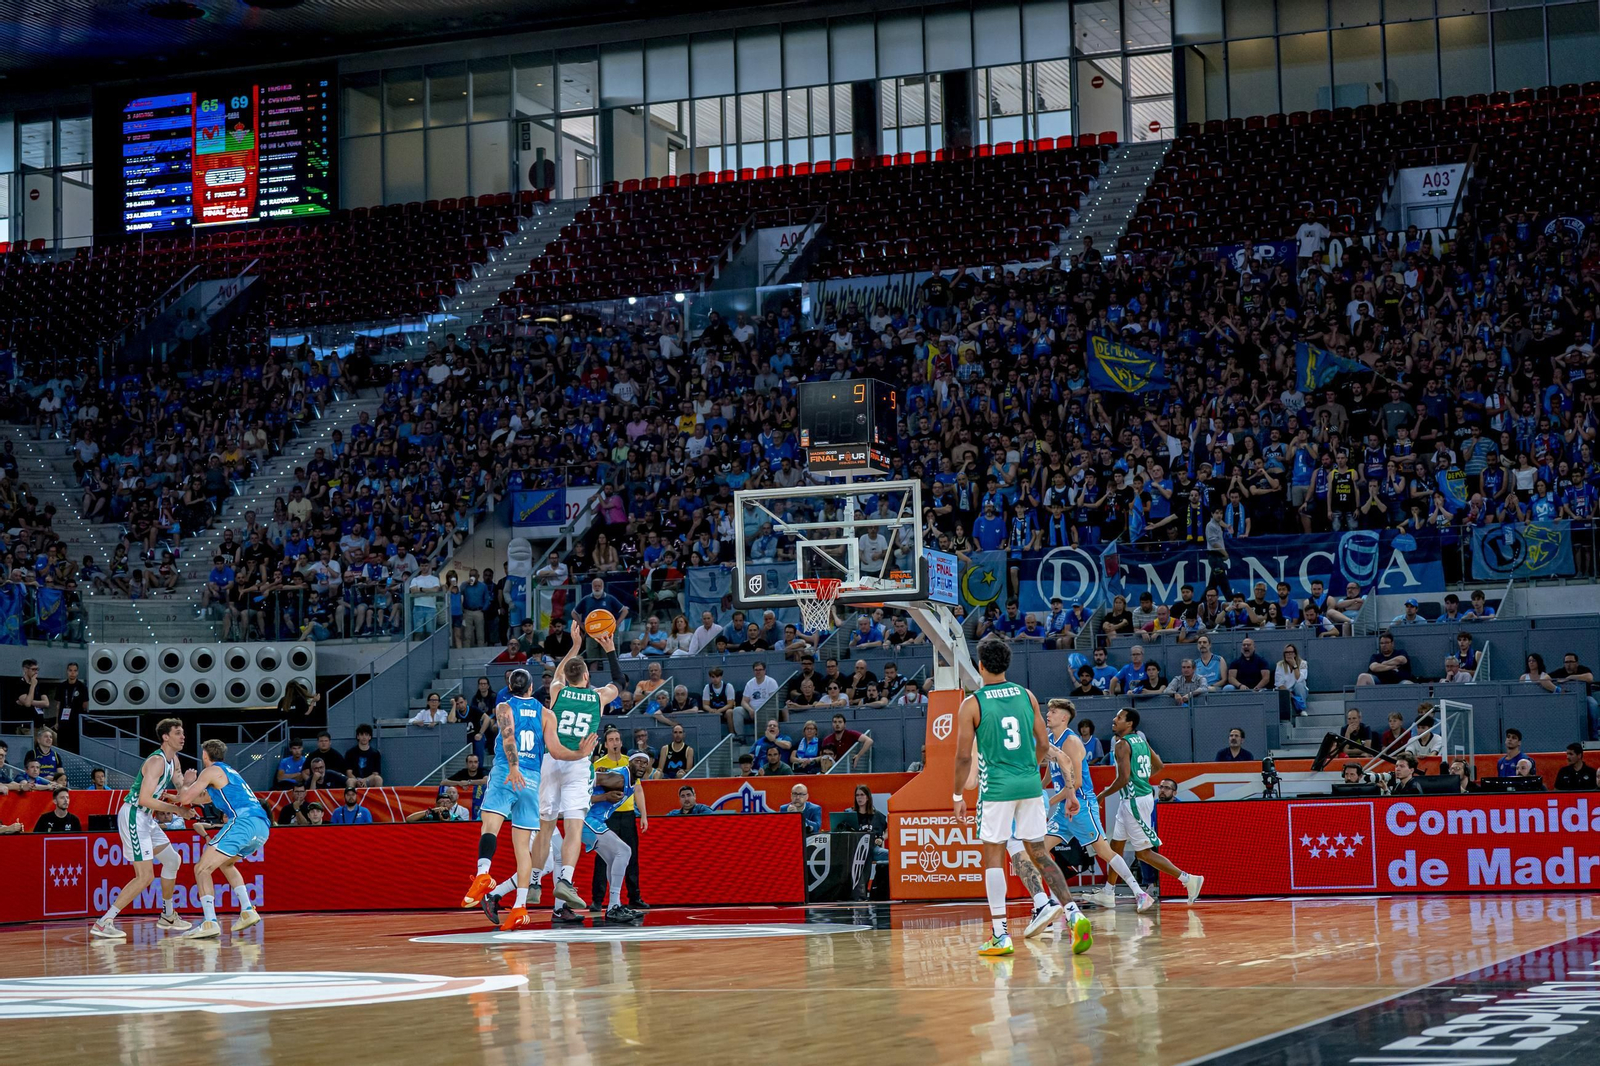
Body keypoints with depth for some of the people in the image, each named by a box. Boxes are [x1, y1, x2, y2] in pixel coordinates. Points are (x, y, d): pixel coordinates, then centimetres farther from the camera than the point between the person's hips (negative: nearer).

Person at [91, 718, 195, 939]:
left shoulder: (173, 760, 11)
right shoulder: (157, 762, -19)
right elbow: (145, 799, -26)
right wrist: (175, 809, -18)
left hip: (145, 819, 10)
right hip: (133, 817, -10)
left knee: (172, 860, 21)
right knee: (145, 876, -14)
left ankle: (167, 916, 35)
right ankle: (103, 923, -16)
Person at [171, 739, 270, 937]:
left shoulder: (211, 771, 6)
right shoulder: (230, 771, 31)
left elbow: (185, 799, 2)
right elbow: (210, 795, 48)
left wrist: (188, 782, 21)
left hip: (244, 822, -9)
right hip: (262, 826, 9)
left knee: (202, 869, -7)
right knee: (225, 864, 31)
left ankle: (210, 923, -22)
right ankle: (248, 911, 16)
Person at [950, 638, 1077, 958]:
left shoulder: (972, 704, -6)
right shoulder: (1026, 695, 7)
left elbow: (964, 755, -6)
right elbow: (1044, 745, 9)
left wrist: (958, 796, 4)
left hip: (996, 788, -4)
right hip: (1030, 786, 4)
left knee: (993, 857, 2)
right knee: (1038, 853, 12)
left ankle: (1000, 935, -3)